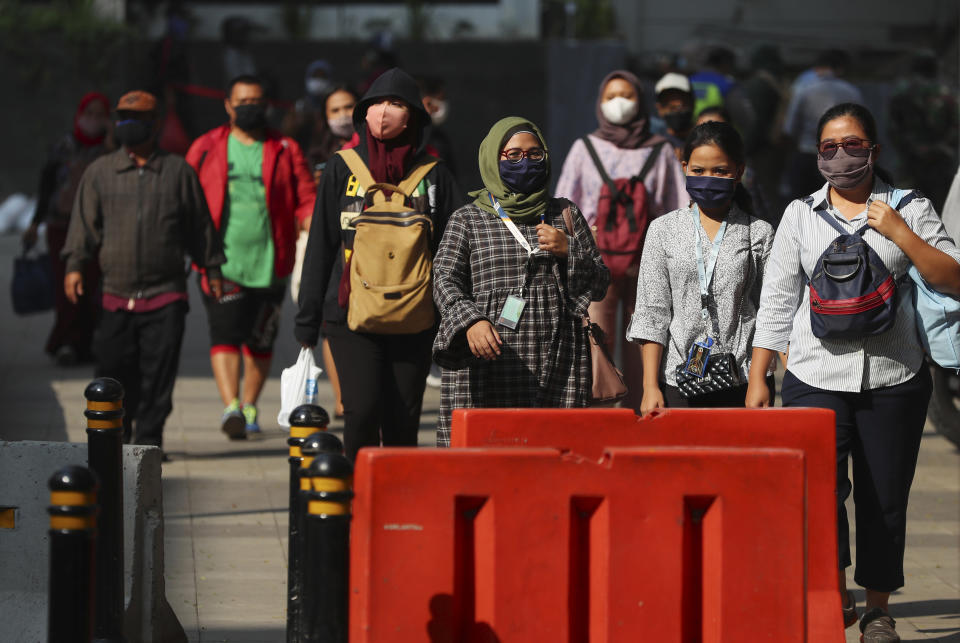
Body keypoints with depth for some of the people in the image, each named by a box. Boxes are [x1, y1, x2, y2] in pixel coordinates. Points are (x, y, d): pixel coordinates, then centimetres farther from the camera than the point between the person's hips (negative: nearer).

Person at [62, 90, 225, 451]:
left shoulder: (179, 172, 8)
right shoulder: (100, 172, 10)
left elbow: (200, 225, 13)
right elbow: (85, 222, 8)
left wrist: (212, 269, 13)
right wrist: (75, 264, -3)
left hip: (166, 297, -1)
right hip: (116, 296, 1)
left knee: (158, 374, -5)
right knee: (114, 370, 1)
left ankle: (148, 439, 3)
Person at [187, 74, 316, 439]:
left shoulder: (285, 151, 9)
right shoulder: (206, 149, 8)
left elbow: (305, 198, 4)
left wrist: (312, 227, -15)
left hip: (268, 264, 2)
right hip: (221, 262, -2)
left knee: (260, 341, 9)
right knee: (225, 334, -16)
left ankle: (249, 407, 26)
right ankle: (231, 407, -26)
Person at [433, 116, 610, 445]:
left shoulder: (566, 214, 16)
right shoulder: (468, 219, 11)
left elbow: (599, 286, 15)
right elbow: (445, 279, -1)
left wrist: (568, 251, -4)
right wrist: (470, 321, -19)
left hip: (556, 369, 1)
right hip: (487, 366, -1)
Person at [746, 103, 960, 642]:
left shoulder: (910, 210, 6)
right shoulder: (801, 215, 9)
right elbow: (777, 300, 10)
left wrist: (900, 234, -12)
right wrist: (757, 380, 6)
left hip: (894, 379, 0)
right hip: (817, 376, 0)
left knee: (884, 498, 4)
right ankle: (833, 593, -4)